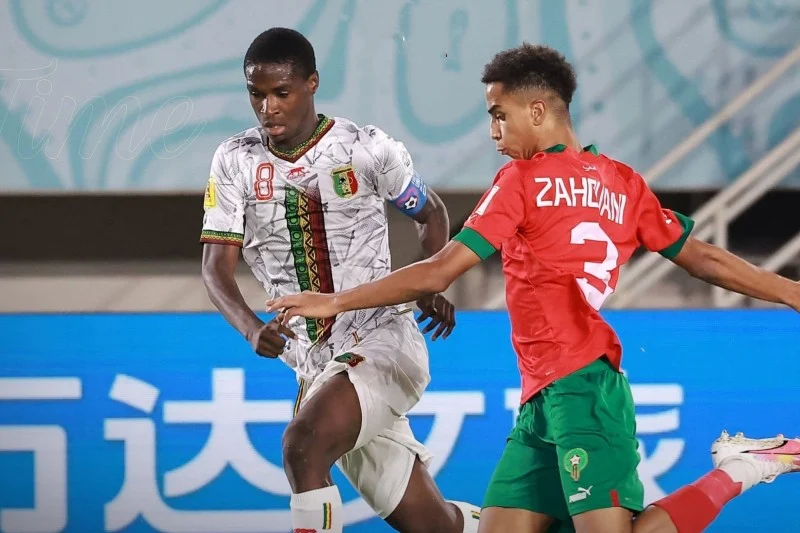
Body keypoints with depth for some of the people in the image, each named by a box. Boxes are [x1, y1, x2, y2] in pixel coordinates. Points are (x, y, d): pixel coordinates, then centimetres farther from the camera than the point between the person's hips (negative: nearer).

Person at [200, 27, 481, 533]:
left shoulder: (368, 149, -6)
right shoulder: (236, 162, 2)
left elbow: (431, 213, 11)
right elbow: (217, 265, -2)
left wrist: (430, 287, -6)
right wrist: (252, 330, -21)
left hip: (382, 341, -4)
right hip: (316, 362, 4)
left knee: (302, 444, -29)